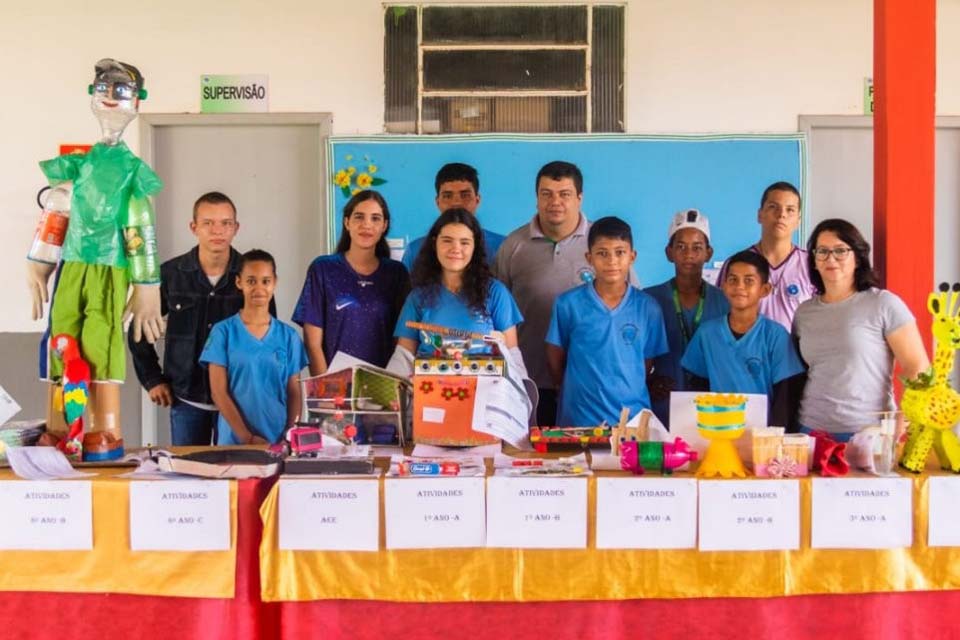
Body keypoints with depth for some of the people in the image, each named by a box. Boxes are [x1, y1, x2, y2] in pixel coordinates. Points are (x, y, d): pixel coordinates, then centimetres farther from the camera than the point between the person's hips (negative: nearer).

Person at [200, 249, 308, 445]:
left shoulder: (288, 336, 6)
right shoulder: (223, 331, -1)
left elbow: (294, 394, 6)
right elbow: (218, 392, -4)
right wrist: (247, 437, -12)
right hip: (234, 440, -2)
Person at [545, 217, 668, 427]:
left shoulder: (648, 308, 0)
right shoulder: (569, 304, -3)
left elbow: (647, 362, 8)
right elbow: (555, 358, 5)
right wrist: (575, 393, 6)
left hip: (633, 417, 1)